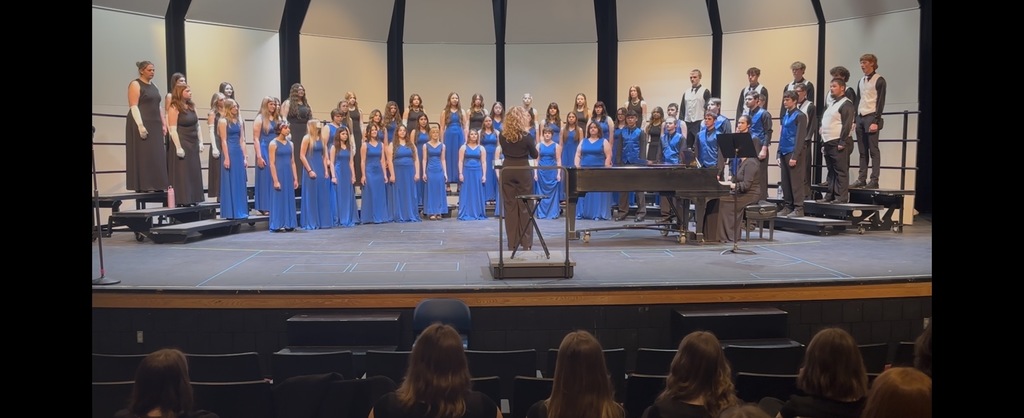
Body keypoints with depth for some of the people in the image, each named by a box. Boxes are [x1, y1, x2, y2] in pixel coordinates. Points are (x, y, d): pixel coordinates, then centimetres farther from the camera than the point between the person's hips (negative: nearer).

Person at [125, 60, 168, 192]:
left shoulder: (153, 86, 17)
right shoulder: (135, 85, -5)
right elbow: (133, 107, -13)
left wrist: (163, 124, 11)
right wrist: (140, 125, -22)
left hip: (155, 125, 8)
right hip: (141, 124, -8)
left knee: (157, 155, 4)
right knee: (143, 154, -8)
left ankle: (155, 185, 7)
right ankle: (142, 185, -6)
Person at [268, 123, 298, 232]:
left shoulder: (290, 143, 11)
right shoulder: (273, 144, -6)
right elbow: (272, 163, -11)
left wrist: (295, 178, 7)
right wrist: (275, 180, -16)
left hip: (289, 175, 6)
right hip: (279, 174, -6)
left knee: (289, 199, 7)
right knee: (278, 199, -2)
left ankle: (288, 224, 13)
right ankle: (277, 225, 3)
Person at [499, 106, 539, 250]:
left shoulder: (502, 136, -2)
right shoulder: (527, 136, -10)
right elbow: (535, 155, 2)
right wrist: (534, 144, 16)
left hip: (507, 171, 3)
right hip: (523, 171, -2)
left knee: (510, 207, 7)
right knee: (525, 206, 5)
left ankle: (512, 244, 9)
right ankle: (526, 243, 6)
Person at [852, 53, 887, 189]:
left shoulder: (879, 80, -3)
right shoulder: (861, 81, 18)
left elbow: (881, 102, -8)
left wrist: (876, 121, -15)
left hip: (871, 118, -7)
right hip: (860, 118, 7)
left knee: (873, 150, -7)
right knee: (862, 151, 6)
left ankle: (874, 180, -8)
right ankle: (861, 179, 7)